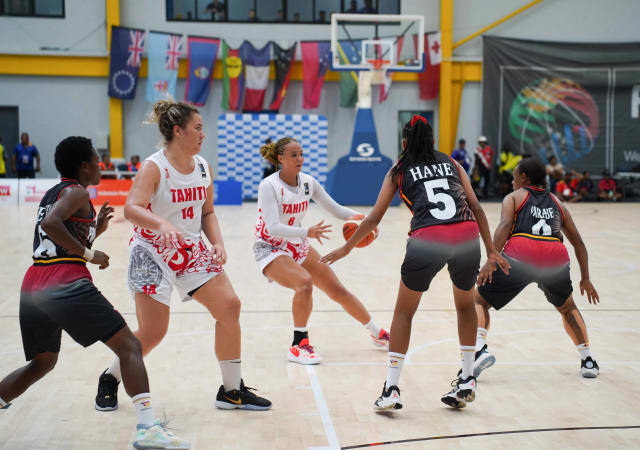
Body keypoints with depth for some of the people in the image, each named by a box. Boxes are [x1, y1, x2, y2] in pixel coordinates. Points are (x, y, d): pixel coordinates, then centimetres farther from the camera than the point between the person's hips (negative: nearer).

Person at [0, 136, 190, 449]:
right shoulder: (77, 192, -1)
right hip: (66, 282, -9)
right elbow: (51, 224, -20)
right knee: (129, 346, -8)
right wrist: (89, 254, -14)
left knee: (42, 363, 25)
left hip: (33, 285, 9)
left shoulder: (52, 194, 25)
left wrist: (95, 230, 27)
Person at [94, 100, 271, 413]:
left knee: (229, 306, -5)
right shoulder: (154, 167, -16)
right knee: (152, 332, -8)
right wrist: (162, 225, -48)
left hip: (191, 251, 6)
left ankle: (232, 391, 7)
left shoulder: (203, 167, 4)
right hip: (152, 252, -6)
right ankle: (110, 380, 21)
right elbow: (132, 209, -30)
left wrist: (218, 244, -3)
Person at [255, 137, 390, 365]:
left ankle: (377, 333, 23)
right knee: (304, 282, -32)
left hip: (297, 245, 6)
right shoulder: (268, 186, -21)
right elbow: (273, 228, -30)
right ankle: (298, 346, -20)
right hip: (270, 248, -6)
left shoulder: (307, 181, -3)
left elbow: (334, 208, 4)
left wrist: (355, 216, -18)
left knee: (337, 289, 6)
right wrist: (307, 232, -43)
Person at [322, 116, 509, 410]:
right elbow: (475, 207, 15)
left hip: (427, 241, -2)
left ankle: (391, 389, 8)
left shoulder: (399, 171, 19)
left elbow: (375, 218, 18)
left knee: (404, 311, 14)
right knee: (465, 305, 26)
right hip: (467, 237, 2)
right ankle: (467, 382, 27)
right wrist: (491, 250, 18)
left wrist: (347, 248, 29)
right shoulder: (451, 163, 24)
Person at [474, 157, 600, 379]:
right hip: (556, 258, 3)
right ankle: (588, 360, 25)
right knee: (567, 307, 31)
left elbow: (505, 225, -2)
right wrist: (585, 279, 34)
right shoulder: (557, 203, 30)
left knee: (480, 301, 13)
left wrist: (491, 260, -10)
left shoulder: (514, 197, 19)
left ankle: (480, 349, -10)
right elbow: (578, 242, 28)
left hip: (520, 255, -3)